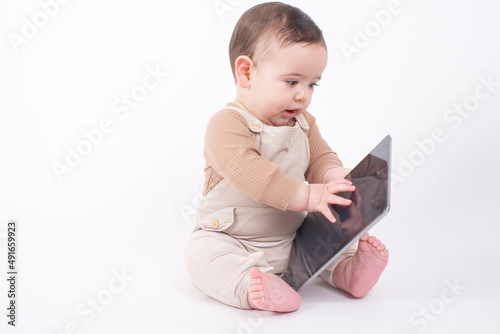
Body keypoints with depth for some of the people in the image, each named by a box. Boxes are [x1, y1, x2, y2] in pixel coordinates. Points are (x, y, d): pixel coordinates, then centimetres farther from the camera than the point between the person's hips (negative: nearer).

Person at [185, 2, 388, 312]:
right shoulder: (227, 125, -21)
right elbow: (247, 171, -35)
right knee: (203, 253, -32)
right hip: (229, 239, -6)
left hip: (292, 238, 6)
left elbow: (321, 158, 4)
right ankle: (251, 286, -45)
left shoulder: (303, 123, 6)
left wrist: (334, 177, -24)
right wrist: (307, 195, -43)